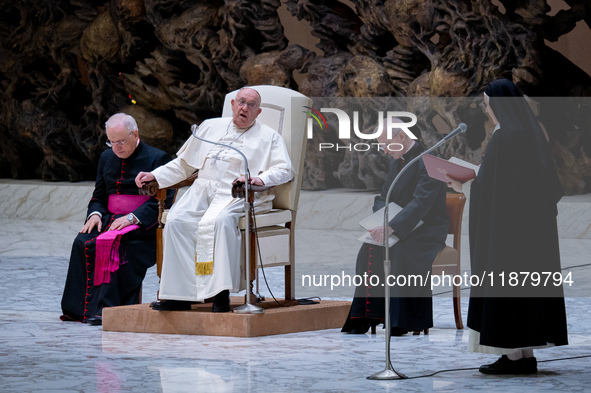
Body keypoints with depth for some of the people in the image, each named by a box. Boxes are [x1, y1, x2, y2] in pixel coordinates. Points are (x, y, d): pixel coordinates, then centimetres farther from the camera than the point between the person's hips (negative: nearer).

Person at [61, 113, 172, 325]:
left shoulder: (157, 158, -1)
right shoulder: (106, 158, 19)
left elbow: (160, 201, -9)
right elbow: (99, 196, 22)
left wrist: (132, 218, -21)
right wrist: (95, 214, -1)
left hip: (142, 225, -6)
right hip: (110, 219, 6)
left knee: (112, 244, -35)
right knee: (82, 242, -24)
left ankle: (104, 308, -34)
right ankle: (79, 307, -24)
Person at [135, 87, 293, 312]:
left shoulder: (269, 137, 15)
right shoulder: (211, 127, 25)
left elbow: (284, 170, 1)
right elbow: (183, 164, 29)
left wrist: (260, 178, -19)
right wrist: (155, 176, 15)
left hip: (238, 194, -4)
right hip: (204, 188, 4)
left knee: (218, 221, -37)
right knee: (177, 220, -26)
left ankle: (220, 292, -37)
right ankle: (181, 294, -27)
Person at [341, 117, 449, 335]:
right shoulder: (396, 162, 13)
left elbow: (421, 203, -26)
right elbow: (382, 198, 18)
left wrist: (392, 227, -36)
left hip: (427, 233, -7)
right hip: (400, 230, 7)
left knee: (403, 253, -35)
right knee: (369, 250, -20)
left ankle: (401, 321, -28)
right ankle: (366, 316, -23)